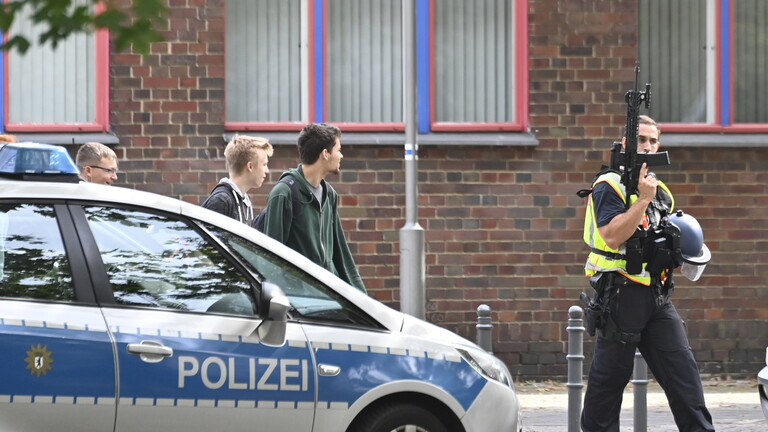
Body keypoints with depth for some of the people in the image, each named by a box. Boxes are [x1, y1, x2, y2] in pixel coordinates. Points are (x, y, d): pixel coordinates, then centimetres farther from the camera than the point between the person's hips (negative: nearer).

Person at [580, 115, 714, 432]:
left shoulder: (660, 191, 19)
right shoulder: (610, 186, -7)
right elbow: (613, 236, -22)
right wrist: (643, 199, -23)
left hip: (657, 297, 7)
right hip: (622, 295, -7)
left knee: (683, 369, -1)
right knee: (610, 376, 0)